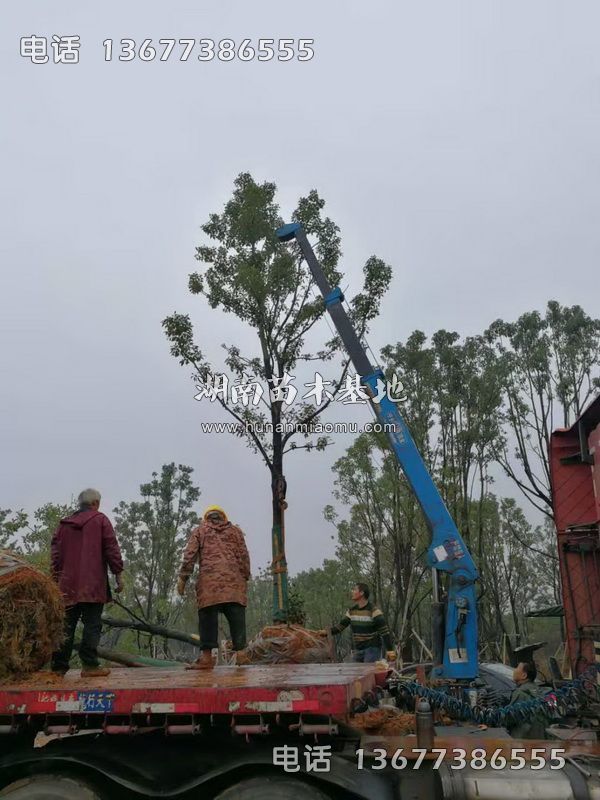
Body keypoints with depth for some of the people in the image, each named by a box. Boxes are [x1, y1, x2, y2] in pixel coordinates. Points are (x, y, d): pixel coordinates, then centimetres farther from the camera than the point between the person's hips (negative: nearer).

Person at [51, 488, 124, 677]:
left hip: (67, 585, 5)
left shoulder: (64, 524, 15)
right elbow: (111, 549, -4)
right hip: (93, 584, -5)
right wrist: (118, 574, 0)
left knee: (65, 626, 9)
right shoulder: (100, 520, 1)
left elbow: (55, 553, 13)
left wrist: (56, 579, 17)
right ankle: (89, 665, -5)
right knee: (92, 625, -2)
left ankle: (58, 666, 10)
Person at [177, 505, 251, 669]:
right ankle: (240, 653, -4)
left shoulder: (199, 530, 19)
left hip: (208, 580, -1)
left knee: (207, 618, -3)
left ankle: (207, 657, -6)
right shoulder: (235, 530, 23)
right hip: (234, 579, 1)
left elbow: (190, 555, 7)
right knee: (236, 617, 2)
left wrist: (183, 577, 6)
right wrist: (245, 578, 14)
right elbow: (244, 556, 13)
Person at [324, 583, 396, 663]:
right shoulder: (351, 611, 5)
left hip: (372, 648, -7)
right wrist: (327, 632, -7)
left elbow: (384, 631, -19)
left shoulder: (373, 610, -15)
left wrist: (390, 650, -24)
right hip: (357, 650, 7)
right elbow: (340, 626, 9)